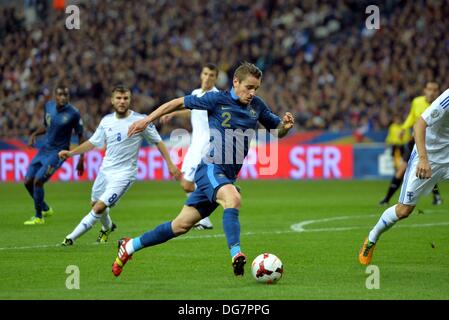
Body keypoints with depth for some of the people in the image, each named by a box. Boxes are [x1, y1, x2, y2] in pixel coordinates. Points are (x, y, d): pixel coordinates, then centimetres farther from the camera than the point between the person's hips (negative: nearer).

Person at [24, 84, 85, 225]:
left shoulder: (73, 113, -14)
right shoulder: (48, 106, 1)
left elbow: (80, 136, -6)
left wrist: (81, 160, -8)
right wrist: (34, 134, 0)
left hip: (58, 152, -6)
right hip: (44, 149, 6)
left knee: (38, 180, -17)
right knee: (28, 181, 4)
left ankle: (38, 217, 1)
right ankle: (45, 209, 29)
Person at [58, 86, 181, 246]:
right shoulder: (107, 121, 2)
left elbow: (158, 141, -3)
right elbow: (93, 142, 13)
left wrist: (170, 164, -6)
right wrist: (71, 153, 6)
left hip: (124, 174, -6)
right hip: (105, 171, 6)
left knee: (99, 208, -15)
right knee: (95, 203, 20)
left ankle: (71, 238, -5)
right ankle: (107, 227, 51)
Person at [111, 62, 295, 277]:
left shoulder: (257, 106, 9)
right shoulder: (217, 100, -6)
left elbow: (277, 130, 18)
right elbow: (179, 103, 3)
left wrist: (285, 125, -6)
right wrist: (147, 120, 3)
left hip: (226, 175, 6)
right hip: (210, 167, -6)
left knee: (182, 225, 9)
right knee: (232, 198, -37)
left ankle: (130, 246, 24)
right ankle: (236, 255, -45)